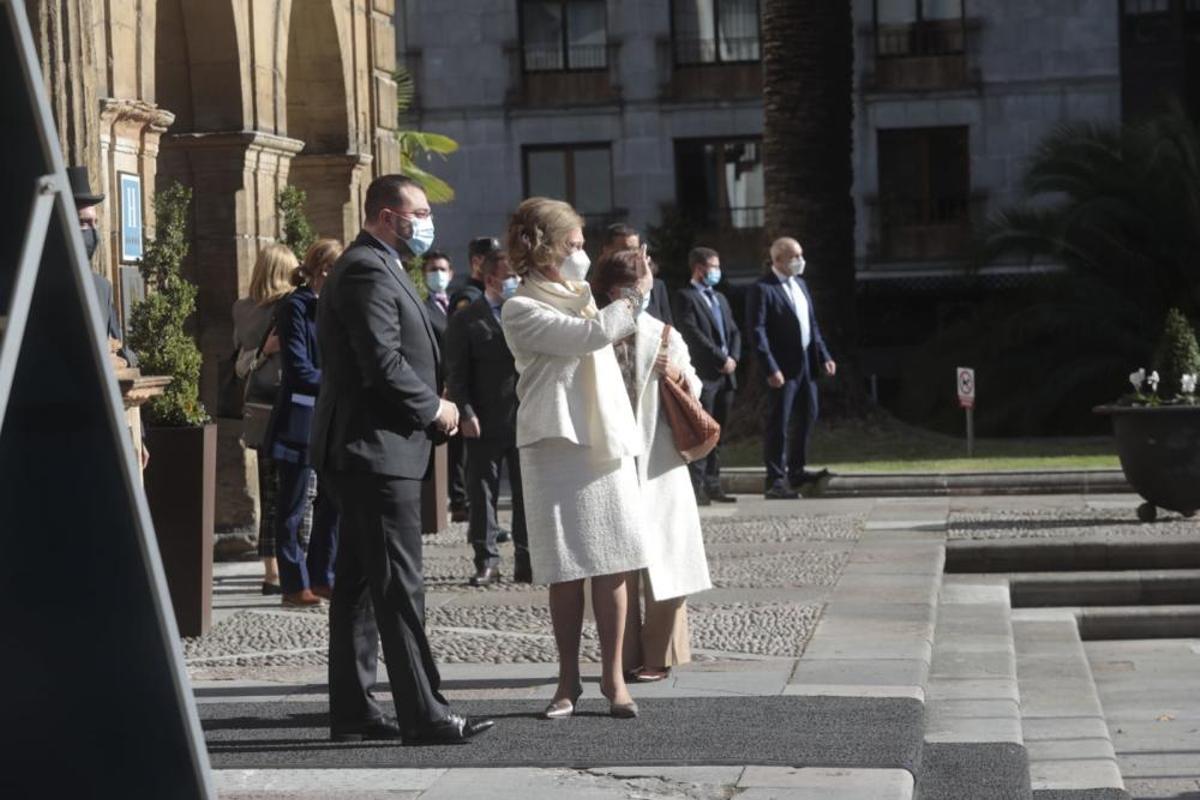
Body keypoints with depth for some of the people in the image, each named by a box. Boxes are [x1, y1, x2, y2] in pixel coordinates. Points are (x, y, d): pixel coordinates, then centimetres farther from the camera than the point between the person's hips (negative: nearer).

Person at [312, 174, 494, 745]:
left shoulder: (373, 268, 20)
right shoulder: (368, 272, -15)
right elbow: (383, 365, -23)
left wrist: (431, 408, 10)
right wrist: (434, 408, -9)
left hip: (361, 455, 11)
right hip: (378, 451, -11)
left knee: (359, 585, 12)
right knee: (399, 586, -9)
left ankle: (352, 710, 17)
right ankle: (423, 715, -7)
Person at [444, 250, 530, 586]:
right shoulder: (466, 320, 1)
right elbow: (456, 373, -2)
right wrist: (465, 413, -11)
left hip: (527, 418, 2)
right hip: (486, 422, -2)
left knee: (527, 493, 5)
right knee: (482, 493, 2)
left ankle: (527, 560, 12)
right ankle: (486, 560, 8)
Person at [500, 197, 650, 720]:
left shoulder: (580, 297, 18)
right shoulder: (521, 310, -6)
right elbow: (592, 334, -15)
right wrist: (635, 295, -2)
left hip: (608, 445, 6)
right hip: (557, 448, -6)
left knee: (612, 569, 1)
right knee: (566, 574, -1)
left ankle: (613, 676, 7)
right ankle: (568, 680, 9)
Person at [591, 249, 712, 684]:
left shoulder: (664, 336, 5)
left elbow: (694, 394, 12)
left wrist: (679, 375, -8)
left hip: (657, 464, 0)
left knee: (661, 558, -1)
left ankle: (659, 654, 5)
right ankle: (626, 655, 9)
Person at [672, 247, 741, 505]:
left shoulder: (720, 298, 22)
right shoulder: (686, 297, -4)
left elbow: (734, 331, 19)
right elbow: (693, 334, -14)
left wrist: (733, 358, 0)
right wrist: (721, 359, -13)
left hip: (725, 376, 8)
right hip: (703, 374, -8)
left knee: (718, 435, 8)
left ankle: (712, 485, 12)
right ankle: (696, 487, -8)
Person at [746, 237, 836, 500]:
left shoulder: (800, 284, 14)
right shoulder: (762, 289, -12)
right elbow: (757, 331, -16)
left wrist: (824, 356, 9)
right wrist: (771, 369, -22)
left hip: (807, 364, 8)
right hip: (783, 368, -8)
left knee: (808, 418, 14)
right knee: (778, 424, -3)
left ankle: (797, 473, 27)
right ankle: (776, 481, 3)